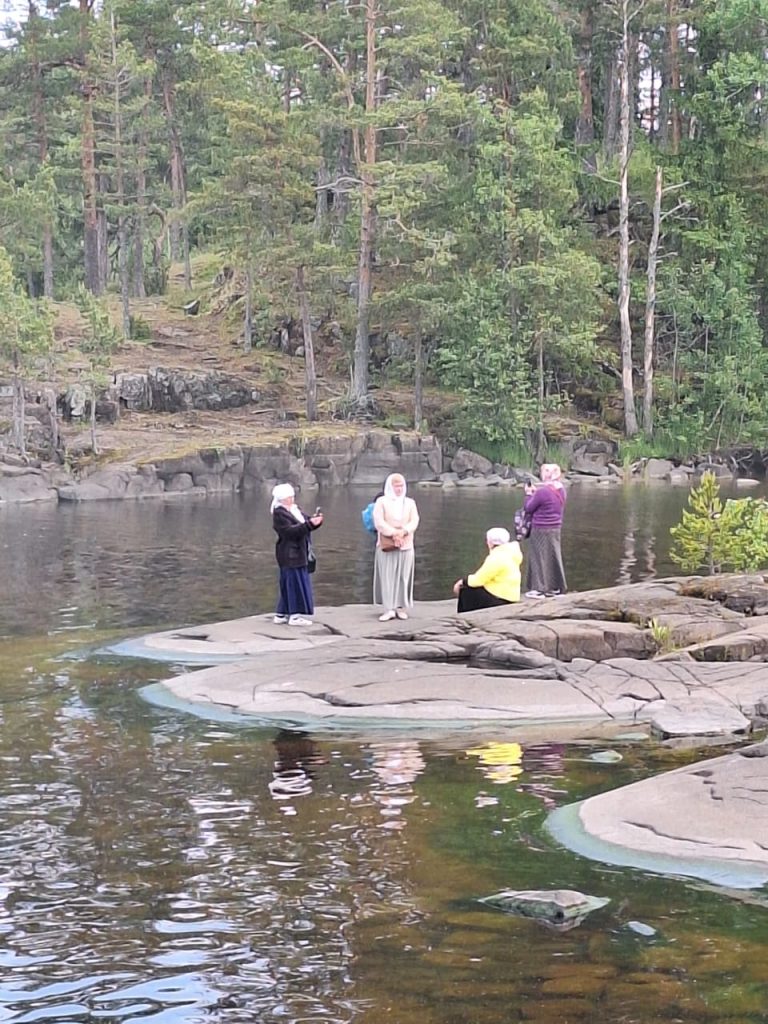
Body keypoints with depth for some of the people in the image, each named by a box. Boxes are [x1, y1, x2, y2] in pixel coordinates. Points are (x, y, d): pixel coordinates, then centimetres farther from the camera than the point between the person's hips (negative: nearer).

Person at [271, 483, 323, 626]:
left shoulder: (295, 510, 13)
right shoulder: (279, 514, -14)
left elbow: (305, 523, 12)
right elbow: (290, 531, -24)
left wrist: (315, 520, -9)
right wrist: (309, 524, -29)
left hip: (298, 554, 9)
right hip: (290, 555, -9)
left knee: (289, 584, 13)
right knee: (295, 583, -7)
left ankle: (282, 614, 20)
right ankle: (295, 615, -4)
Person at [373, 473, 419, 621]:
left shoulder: (410, 503, 11)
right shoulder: (382, 501, 2)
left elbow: (414, 522, 0)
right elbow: (379, 522, -8)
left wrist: (403, 532, -18)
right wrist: (393, 533, -18)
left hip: (406, 546, 3)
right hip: (386, 545, -3)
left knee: (404, 577, 2)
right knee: (387, 577, -5)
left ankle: (401, 607, 7)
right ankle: (388, 609, -6)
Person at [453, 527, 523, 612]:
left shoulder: (496, 558, -19)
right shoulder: (506, 553, 11)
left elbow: (478, 580, -18)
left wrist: (463, 581, -2)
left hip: (500, 599, -10)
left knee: (465, 592, -7)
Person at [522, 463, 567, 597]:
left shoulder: (542, 491, -23)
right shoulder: (561, 490, 3)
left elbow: (528, 508, -11)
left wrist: (529, 494, 4)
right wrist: (536, 492, 13)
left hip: (541, 530, -8)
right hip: (555, 529, 8)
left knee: (539, 557, 3)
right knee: (553, 557, 15)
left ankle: (539, 588, 6)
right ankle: (555, 587, 22)